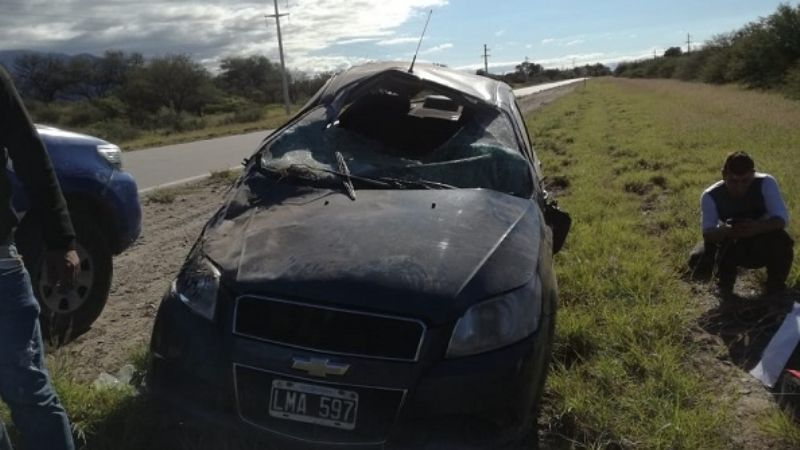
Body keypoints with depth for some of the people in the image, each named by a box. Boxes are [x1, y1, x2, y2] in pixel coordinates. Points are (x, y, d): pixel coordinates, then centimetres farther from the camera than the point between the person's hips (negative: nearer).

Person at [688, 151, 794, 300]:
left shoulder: (766, 183, -25)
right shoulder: (711, 196, -23)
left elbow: (782, 218, -29)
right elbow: (707, 233, -28)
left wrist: (757, 227, -50)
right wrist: (725, 232, -51)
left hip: (764, 248, 0)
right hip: (731, 248, 1)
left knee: (781, 240, -34)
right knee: (698, 260, -23)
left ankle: (776, 286, -4)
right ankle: (725, 284, 11)